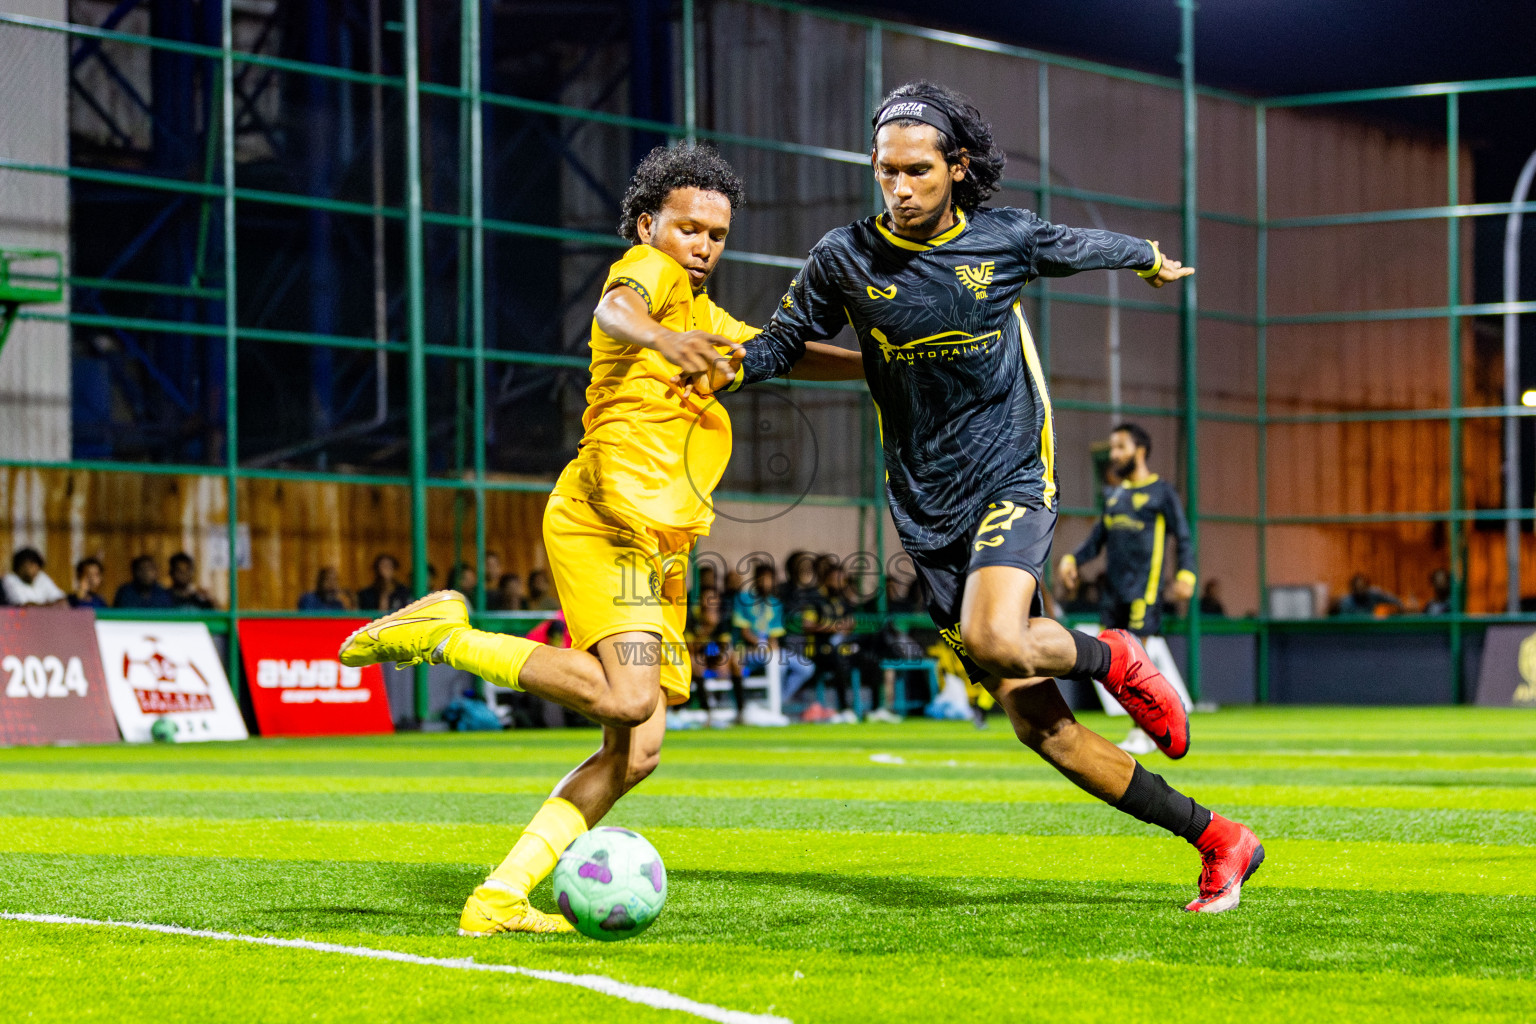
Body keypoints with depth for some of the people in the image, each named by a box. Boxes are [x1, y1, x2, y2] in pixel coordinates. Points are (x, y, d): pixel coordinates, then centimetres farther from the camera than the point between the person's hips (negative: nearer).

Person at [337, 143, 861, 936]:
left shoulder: (705, 315, 29)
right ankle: (444, 634, -14)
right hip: (607, 518, -9)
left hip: (660, 549, 9)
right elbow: (613, 312, -23)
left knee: (635, 753, 0)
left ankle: (500, 900, -1)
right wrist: (663, 338, -46)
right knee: (628, 698, -28)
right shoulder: (649, 268, 1)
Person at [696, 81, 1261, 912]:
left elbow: (1083, 247, 18)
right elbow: (785, 341, 9)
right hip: (928, 515, 2)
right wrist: (731, 366, -13)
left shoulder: (1006, 240, -3)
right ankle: (1217, 841, 8)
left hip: (1012, 479, -2)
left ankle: (1110, 657, 2)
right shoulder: (845, 258, -3)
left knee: (993, 638, -33)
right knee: (1037, 724, -3)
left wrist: (1150, 258, 37)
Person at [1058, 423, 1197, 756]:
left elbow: (1183, 538, -4)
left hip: (1144, 588, -7)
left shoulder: (1161, 492, 0)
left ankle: (1141, 734, -4)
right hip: (1114, 587, 7)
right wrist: (1071, 560, 1)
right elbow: (1097, 539, 19)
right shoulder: (1114, 495, 19)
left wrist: (1186, 575, -19)